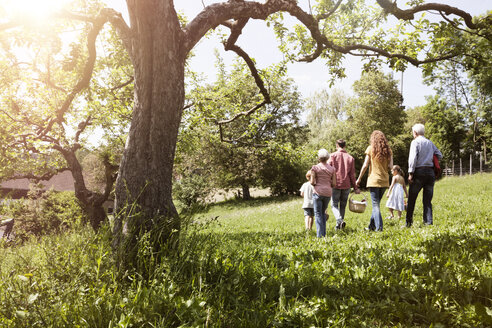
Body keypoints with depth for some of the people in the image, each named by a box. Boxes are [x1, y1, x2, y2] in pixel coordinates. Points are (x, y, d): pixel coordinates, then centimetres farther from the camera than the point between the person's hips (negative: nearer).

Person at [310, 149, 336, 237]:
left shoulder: (315, 167, -3)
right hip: (328, 193, 4)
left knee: (318, 214, 1)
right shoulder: (332, 169, 6)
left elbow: (312, 182, -7)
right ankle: (324, 233, 16)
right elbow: (334, 184, 4)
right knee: (323, 212, 18)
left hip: (318, 192, -4)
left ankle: (320, 235, -5)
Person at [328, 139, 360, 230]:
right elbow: (352, 175, 4)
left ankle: (339, 220, -19)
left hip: (336, 185, -3)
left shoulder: (333, 156, -3)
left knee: (334, 205, 4)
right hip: (346, 185, 3)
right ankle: (339, 224, 18)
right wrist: (355, 187, 11)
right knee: (343, 205, 14)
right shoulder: (350, 158, 4)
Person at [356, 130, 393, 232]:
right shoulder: (388, 150, 6)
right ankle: (371, 226, 25)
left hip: (374, 180, -4)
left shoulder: (370, 148, -3)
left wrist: (359, 179, 2)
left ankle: (379, 227, -8)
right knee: (376, 204, 16)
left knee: (375, 205, -1)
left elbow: (365, 165, -6)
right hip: (385, 181, 4)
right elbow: (390, 167, 0)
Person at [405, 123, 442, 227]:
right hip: (430, 172, 5)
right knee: (427, 201, 7)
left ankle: (409, 222, 7)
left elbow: (413, 158, -12)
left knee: (411, 199, 3)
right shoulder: (430, 143, 15)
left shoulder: (415, 142, -2)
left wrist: (410, 173, -13)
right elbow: (440, 156, 17)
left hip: (419, 172, -5)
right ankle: (429, 222, 1)